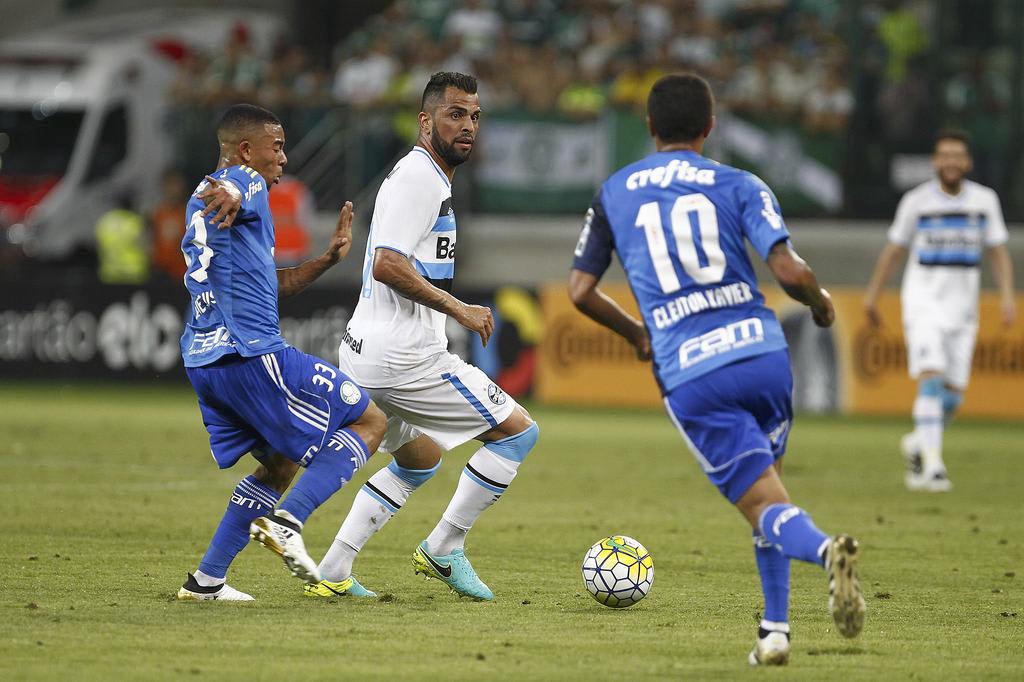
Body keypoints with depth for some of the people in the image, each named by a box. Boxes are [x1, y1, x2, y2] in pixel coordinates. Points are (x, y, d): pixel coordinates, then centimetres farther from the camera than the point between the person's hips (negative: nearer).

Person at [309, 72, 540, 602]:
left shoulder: (418, 175, 19)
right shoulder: (421, 175, -14)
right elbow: (389, 265, -23)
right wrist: (459, 310, -17)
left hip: (364, 355, 11)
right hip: (404, 358, -11)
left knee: (419, 459, 28)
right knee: (518, 431, -1)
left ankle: (333, 573, 19)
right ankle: (444, 549, 3)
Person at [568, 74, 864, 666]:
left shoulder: (614, 194, 14)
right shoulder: (738, 185, 7)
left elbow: (581, 291, 16)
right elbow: (789, 269, -6)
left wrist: (635, 333, 34)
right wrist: (821, 303, 15)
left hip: (689, 376, -1)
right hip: (762, 350, 1)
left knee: (768, 508, -5)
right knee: (767, 480, 22)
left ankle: (825, 549, -38)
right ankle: (776, 629, 15)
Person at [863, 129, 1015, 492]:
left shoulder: (984, 200, 4)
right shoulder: (917, 201, -2)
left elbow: (998, 251, 7)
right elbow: (894, 249, 8)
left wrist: (1007, 294, -6)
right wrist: (872, 293, 9)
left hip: (962, 308, 3)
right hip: (923, 302, -3)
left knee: (953, 395, 4)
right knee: (931, 379, -20)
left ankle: (917, 445, 31)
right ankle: (931, 464, -23)